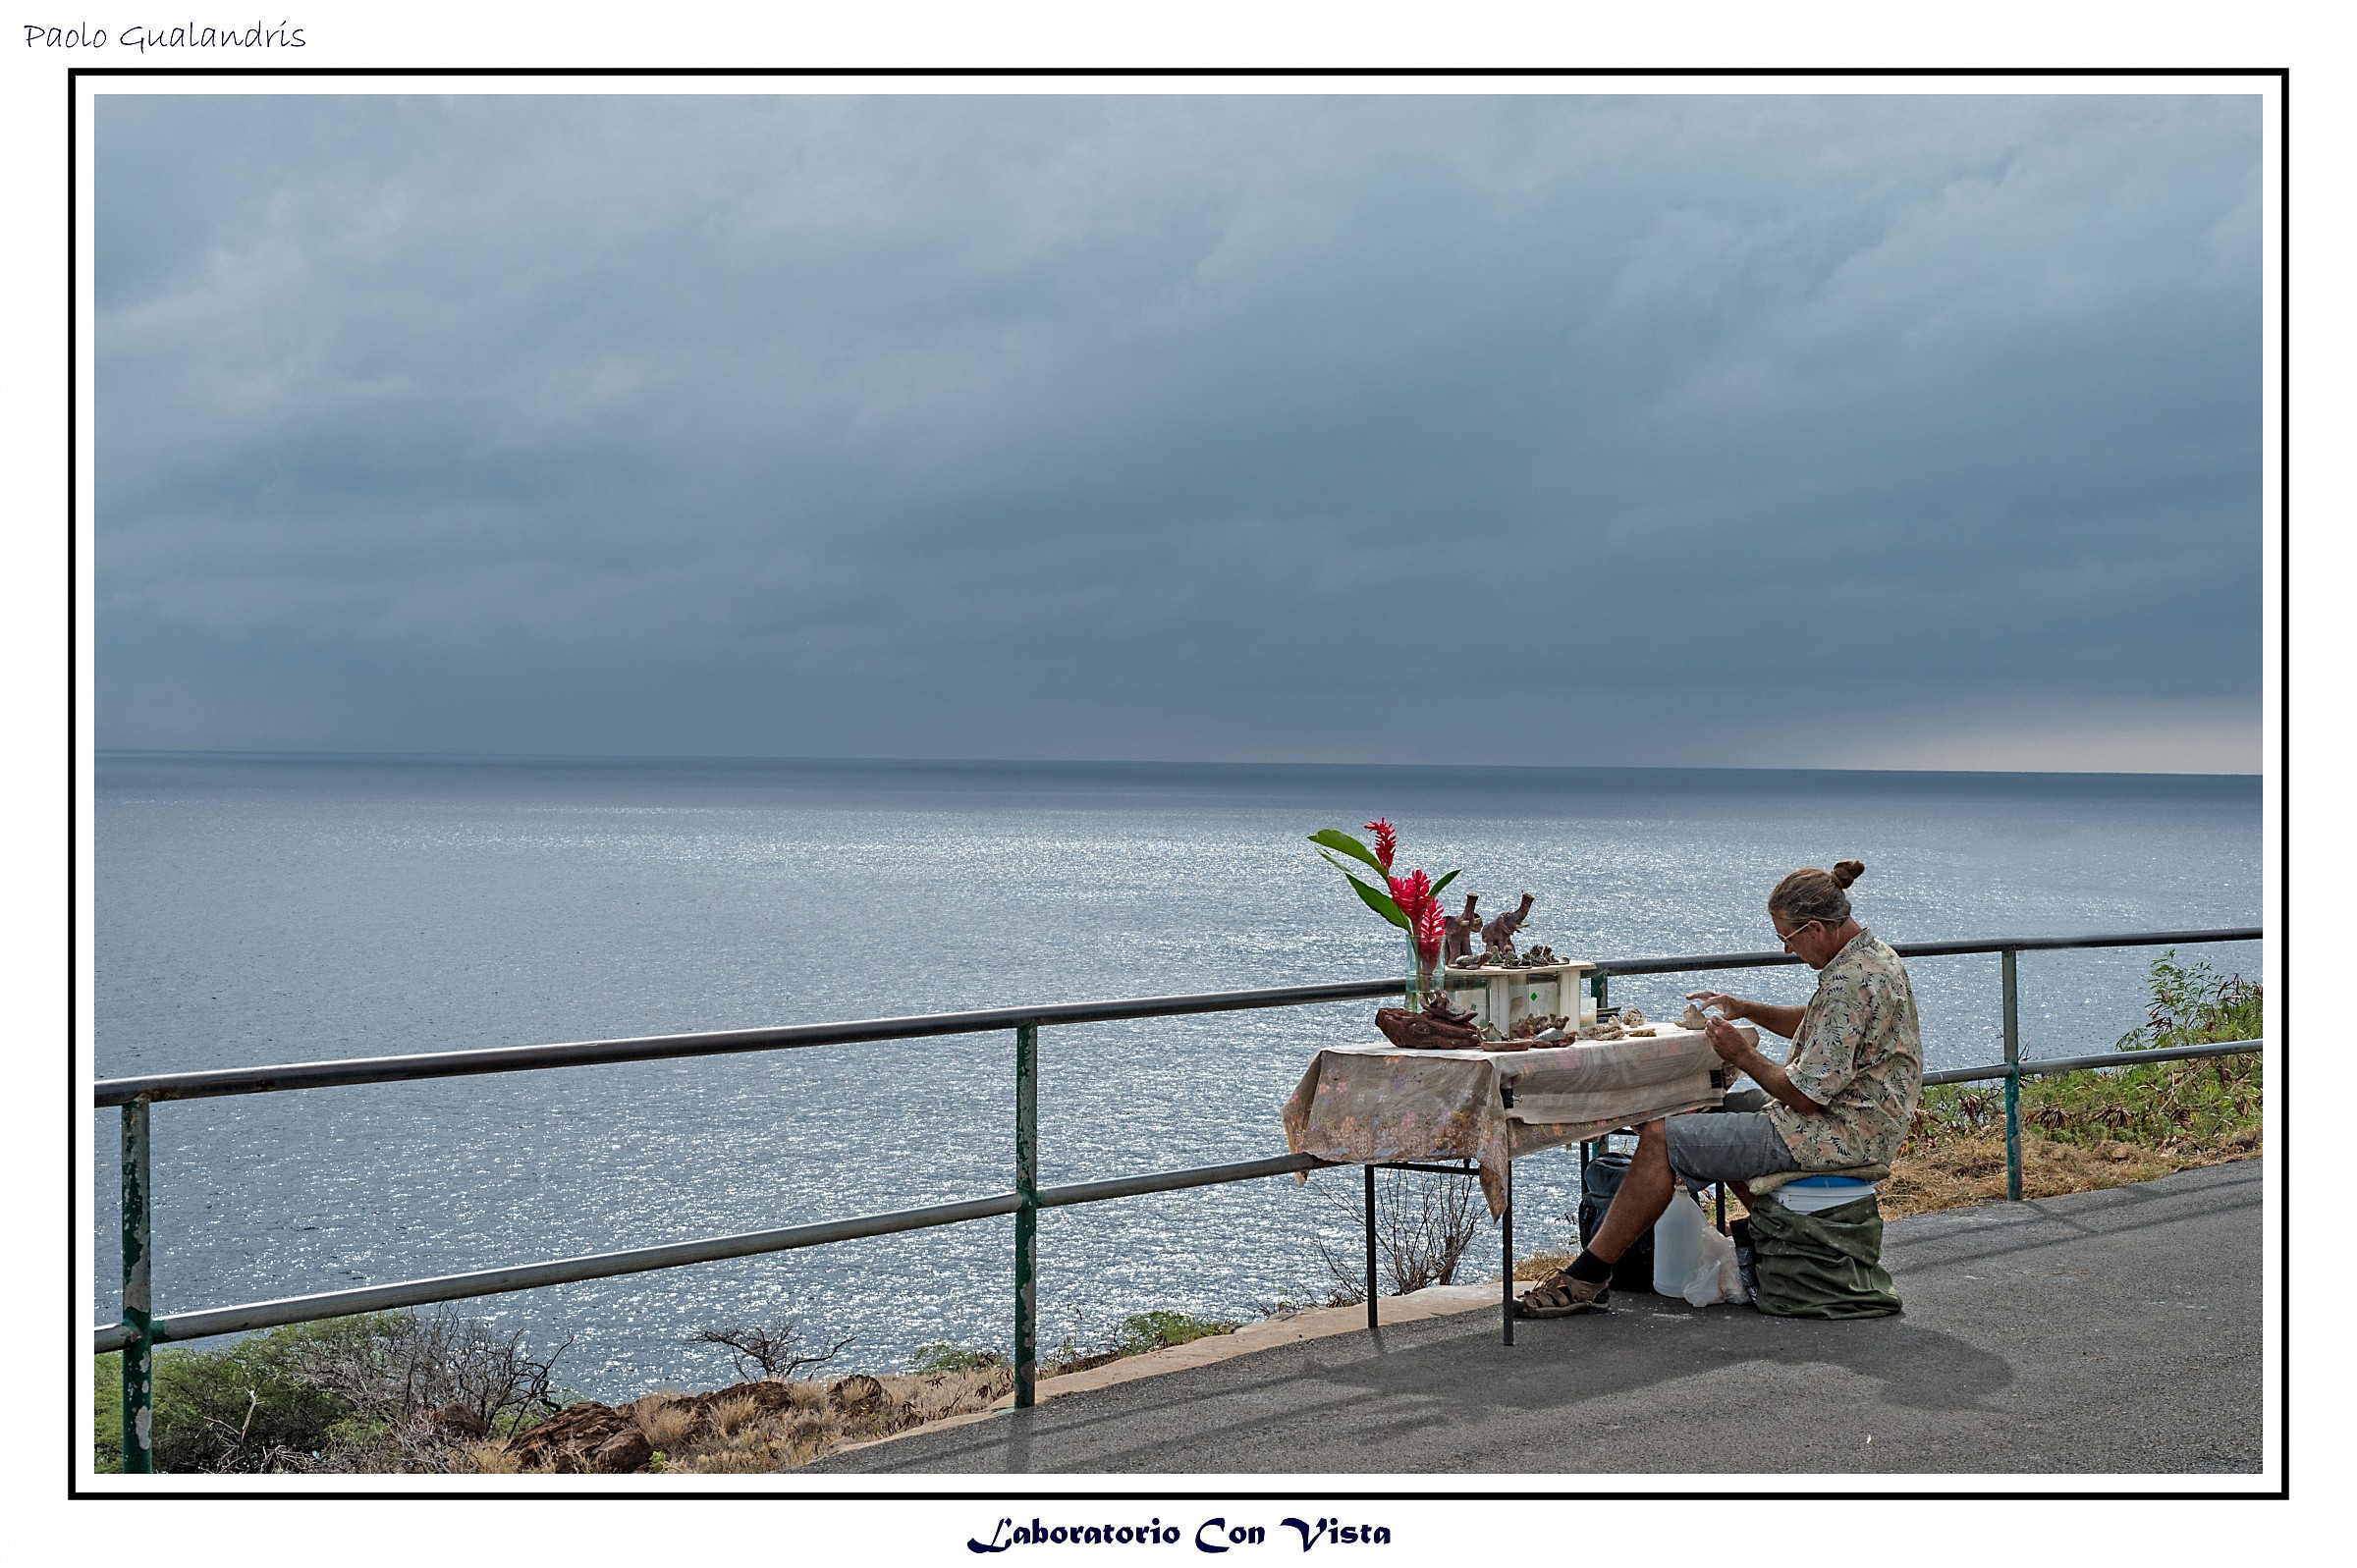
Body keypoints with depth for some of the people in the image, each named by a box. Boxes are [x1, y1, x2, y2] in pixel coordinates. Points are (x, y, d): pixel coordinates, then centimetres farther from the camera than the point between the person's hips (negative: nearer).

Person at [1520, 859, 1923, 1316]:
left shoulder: (1851, 982, -25)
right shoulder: (1871, 953, 8)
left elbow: (1805, 1096, -25)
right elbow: (1816, 1026, 25)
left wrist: (1742, 1054, -11)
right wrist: (1747, 1009, 12)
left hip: (1841, 1132, -11)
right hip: (1846, 1117, 11)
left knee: (1663, 1139, -13)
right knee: (1716, 1121, 30)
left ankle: (1589, 1274, -6)